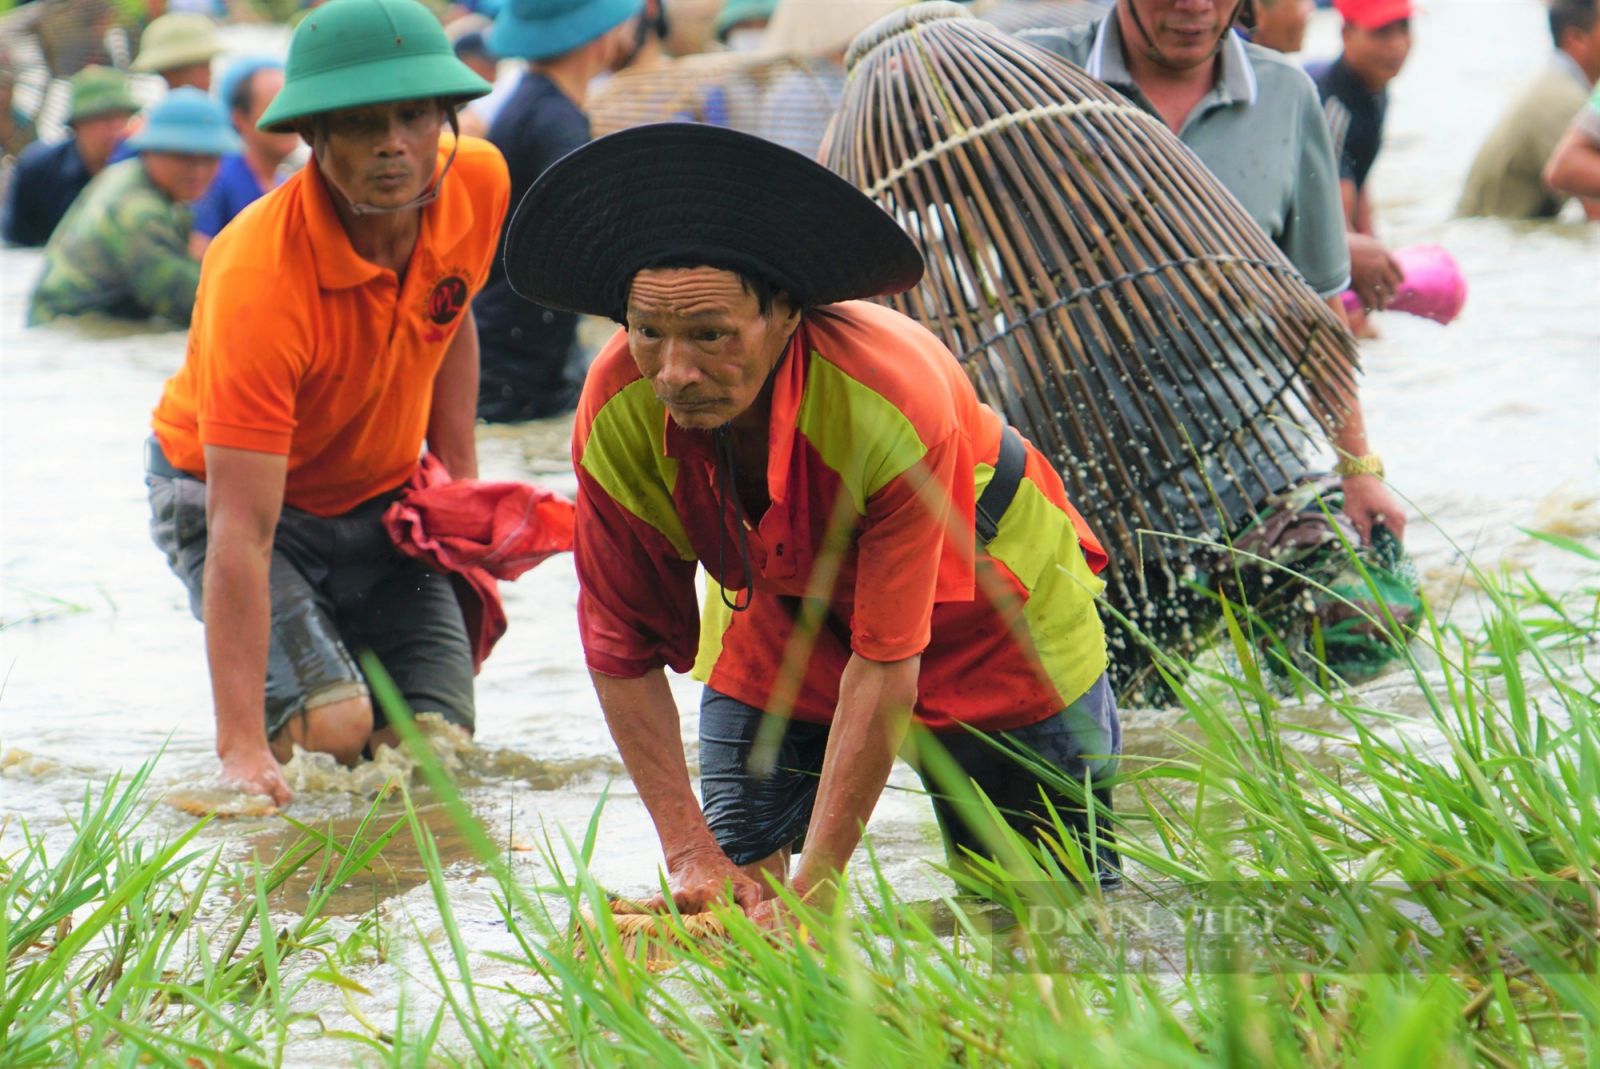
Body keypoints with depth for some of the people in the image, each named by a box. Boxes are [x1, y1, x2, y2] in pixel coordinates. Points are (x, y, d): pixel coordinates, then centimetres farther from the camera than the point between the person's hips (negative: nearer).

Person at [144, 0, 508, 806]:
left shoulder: (479, 185, -18)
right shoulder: (259, 280, -37)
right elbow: (241, 533, -39)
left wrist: (459, 474, 2)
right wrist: (242, 749, -43)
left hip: (383, 498, 5)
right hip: (230, 489, -5)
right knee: (332, 726, -26)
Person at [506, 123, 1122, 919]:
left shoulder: (896, 406, -41)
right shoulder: (617, 412, -30)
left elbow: (883, 668, -36)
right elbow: (623, 646, -18)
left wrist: (813, 890, -36)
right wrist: (690, 851, -22)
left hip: (987, 607, -3)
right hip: (778, 608, 3)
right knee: (725, 899, -8)